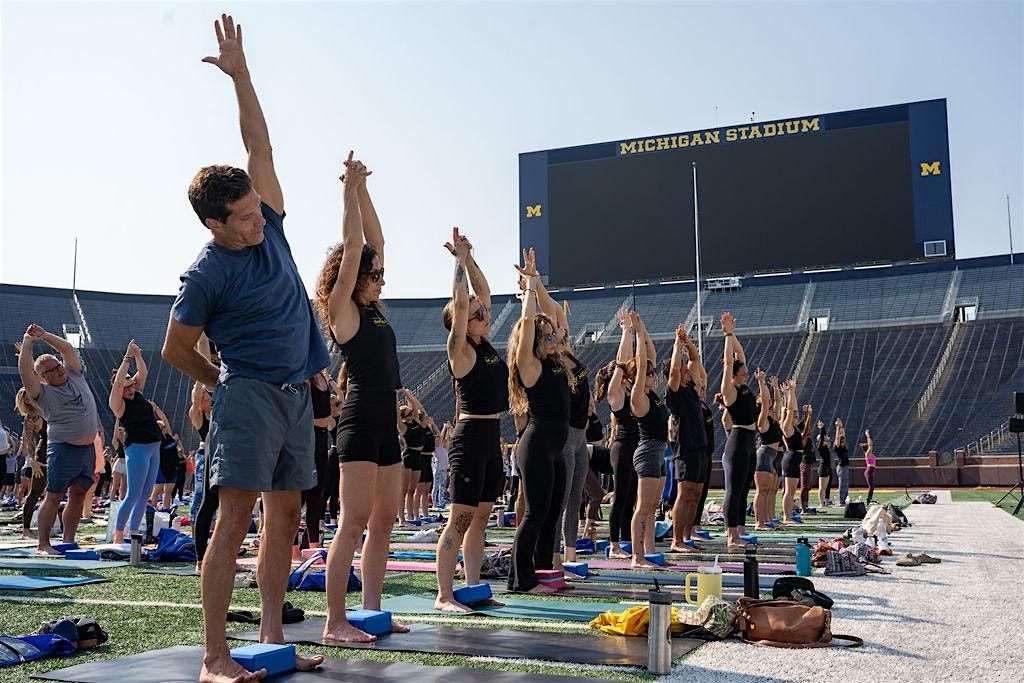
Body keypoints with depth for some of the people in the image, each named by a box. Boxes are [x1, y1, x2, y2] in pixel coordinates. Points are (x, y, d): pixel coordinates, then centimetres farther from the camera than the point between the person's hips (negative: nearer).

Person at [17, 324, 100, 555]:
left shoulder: (76, 376, 10)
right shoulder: (44, 393, -5)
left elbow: (68, 349, 6)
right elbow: (25, 371, -18)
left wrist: (44, 335, 2)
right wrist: (27, 344, -11)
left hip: (88, 448, 6)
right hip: (63, 448, -6)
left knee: (78, 495, 7)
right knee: (54, 496, -5)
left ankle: (68, 541, 12)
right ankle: (43, 545, -3)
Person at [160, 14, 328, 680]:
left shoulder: (270, 226, 7)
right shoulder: (207, 272, -10)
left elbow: (260, 146, 10)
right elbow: (177, 350, -2)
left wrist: (241, 74, 4)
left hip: (297, 395, 7)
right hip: (249, 396, -7)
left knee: (285, 517, 7)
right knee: (236, 518, -10)